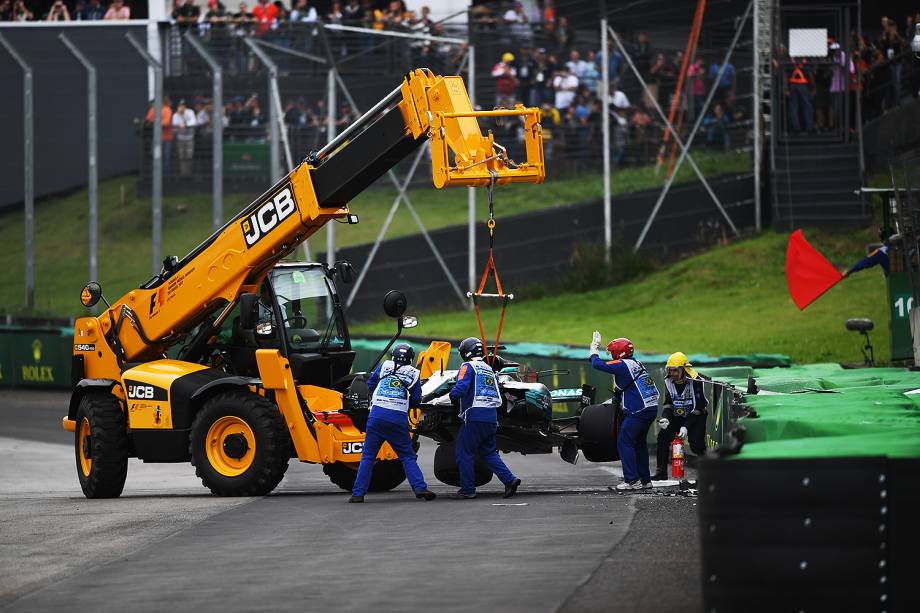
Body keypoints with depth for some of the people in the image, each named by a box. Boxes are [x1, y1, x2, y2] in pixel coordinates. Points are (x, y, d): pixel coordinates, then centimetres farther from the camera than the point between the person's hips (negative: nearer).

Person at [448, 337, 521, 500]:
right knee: (488, 452, 15)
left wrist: (452, 395, 2)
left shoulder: (468, 366, -4)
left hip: (474, 416, -7)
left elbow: (461, 387, -18)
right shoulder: (489, 369, 20)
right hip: (491, 418, 7)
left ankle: (467, 489, 2)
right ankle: (509, 479, 1)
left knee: (464, 452, 2)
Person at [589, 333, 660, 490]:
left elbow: (597, 364, -12)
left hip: (638, 411, -9)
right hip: (652, 408, 9)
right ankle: (645, 479, 22)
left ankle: (632, 480, -11)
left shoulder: (623, 365, -11)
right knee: (639, 442, 18)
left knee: (624, 442, -5)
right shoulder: (636, 364, 16)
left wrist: (594, 349, 4)